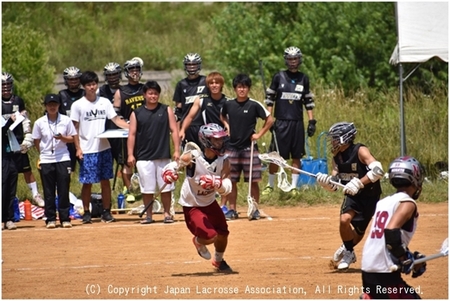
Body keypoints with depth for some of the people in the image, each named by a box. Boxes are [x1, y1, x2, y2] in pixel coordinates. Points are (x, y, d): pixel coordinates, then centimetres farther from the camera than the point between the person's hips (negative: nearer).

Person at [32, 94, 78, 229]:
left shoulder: (66, 120, 1)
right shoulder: (39, 123, 0)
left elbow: (72, 139, 5)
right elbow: (36, 142, 8)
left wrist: (62, 138, -14)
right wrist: (43, 154, 3)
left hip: (63, 159, 0)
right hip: (46, 161, 0)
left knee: (64, 190, 0)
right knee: (49, 191, 3)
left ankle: (65, 218, 6)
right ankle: (50, 219, 9)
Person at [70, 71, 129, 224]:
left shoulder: (105, 102, 7)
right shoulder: (78, 105, -1)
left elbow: (116, 119, 5)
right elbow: (75, 128, 0)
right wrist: (78, 148, -7)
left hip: (104, 148, 3)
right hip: (87, 150, -3)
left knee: (105, 181, 5)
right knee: (87, 182, 0)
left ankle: (106, 211, 11)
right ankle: (86, 212, 9)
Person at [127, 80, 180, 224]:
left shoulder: (166, 110, 6)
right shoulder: (136, 113, 5)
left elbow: (174, 130, 3)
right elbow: (132, 134, 3)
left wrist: (176, 150, -5)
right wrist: (130, 154, -5)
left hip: (163, 156, 0)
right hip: (144, 157, 0)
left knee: (166, 187, 2)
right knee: (147, 188, 3)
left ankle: (167, 213, 13)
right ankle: (148, 215, 12)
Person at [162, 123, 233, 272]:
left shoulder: (223, 161, -14)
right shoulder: (193, 157, -25)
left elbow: (227, 188, -19)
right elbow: (172, 165, -18)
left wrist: (216, 183, -40)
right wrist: (168, 172, -42)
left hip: (210, 203, 5)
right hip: (191, 206, -5)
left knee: (222, 233, 9)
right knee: (210, 236, -16)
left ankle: (218, 261, 42)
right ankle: (198, 241, 24)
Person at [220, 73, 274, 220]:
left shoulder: (254, 105, -5)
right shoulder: (228, 104, 3)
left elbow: (270, 120, 1)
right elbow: (222, 116, 25)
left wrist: (259, 134, -4)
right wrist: (227, 125, 7)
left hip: (249, 147, -3)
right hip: (232, 148, 3)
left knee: (253, 181, -1)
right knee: (231, 181, 4)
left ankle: (255, 210, 7)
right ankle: (232, 210, 12)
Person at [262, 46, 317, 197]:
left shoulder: (303, 79, 9)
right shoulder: (278, 77, 2)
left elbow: (308, 102, 12)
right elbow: (269, 99, 2)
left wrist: (311, 121, 6)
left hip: (297, 123, 2)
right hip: (280, 122, -2)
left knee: (296, 156, 3)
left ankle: (294, 186, 11)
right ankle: (270, 185, 10)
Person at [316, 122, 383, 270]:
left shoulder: (360, 151, -20)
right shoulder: (337, 157, 0)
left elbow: (378, 170, -32)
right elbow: (334, 185, 1)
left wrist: (359, 183, -39)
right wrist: (325, 181, -22)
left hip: (369, 196, -4)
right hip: (352, 196, 4)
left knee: (359, 231, 5)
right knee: (344, 219, -23)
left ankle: (347, 251, 38)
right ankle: (347, 253, 0)